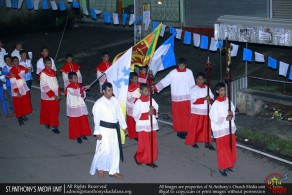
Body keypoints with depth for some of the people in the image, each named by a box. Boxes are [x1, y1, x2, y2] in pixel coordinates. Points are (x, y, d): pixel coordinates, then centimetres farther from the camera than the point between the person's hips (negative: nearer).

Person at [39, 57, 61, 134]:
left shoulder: (53, 72, 8)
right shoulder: (43, 73, -14)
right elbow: (45, 87, -18)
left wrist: (58, 94, 6)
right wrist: (53, 95, -19)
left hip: (55, 96, 6)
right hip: (47, 96, -6)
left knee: (56, 111, 9)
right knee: (50, 111, -1)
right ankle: (54, 127, 8)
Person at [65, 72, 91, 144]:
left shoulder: (79, 85, 6)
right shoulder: (69, 87, -14)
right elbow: (75, 92, -30)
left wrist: (83, 95, -10)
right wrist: (83, 88, -37)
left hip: (81, 106, 6)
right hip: (74, 107, -6)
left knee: (83, 120, 10)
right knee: (75, 122, 3)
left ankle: (83, 134, 24)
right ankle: (77, 136, 12)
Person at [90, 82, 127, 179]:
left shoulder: (115, 100, 4)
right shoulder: (99, 103, -11)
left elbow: (120, 114, 11)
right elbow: (96, 118, -10)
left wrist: (124, 126, 13)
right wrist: (97, 133, -11)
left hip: (114, 129, 6)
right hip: (104, 129, -6)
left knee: (115, 150, 11)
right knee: (105, 150, -7)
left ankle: (113, 171, 24)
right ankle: (100, 168, 17)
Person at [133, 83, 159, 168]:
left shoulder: (151, 100, 2)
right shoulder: (138, 102, -13)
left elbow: (156, 108, 10)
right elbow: (136, 115, -15)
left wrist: (154, 111, -13)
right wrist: (147, 114, -20)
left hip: (152, 124, 5)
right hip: (143, 126, -5)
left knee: (152, 143, 7)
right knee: (143, 144, 2)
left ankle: (150, 160, 17)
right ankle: (138, 157, 26)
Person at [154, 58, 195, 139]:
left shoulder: (189, 72, 0)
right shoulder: (173, 73, -9)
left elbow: (192, 85, 7)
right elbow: (165, 81, -13)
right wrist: (156, 87, -25)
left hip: (186, 98, 2)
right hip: (176, 98, -2)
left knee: (186, 114, 3)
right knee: (177, 114, 1)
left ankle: (185, 130, 15)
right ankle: (179, 131, 10)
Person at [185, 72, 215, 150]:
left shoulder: (207, 88, 7)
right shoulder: (194, 89, -10)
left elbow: (212, 97, 9)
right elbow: (194, 100, -20)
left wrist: (210, 100, -15)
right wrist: (204, 99, -24)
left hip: (206, 111, 5)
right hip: (197, 112, -5)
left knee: (207, 127, 9)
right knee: (195, 127, 2)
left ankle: (207, 142, 18)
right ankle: (193, 141, 17)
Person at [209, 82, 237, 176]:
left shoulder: (228, 101, 1)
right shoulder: (215, 104, -16)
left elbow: (233, 110, 10)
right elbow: (214, 118, -16)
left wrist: (231, 115, -12)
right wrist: (226, 119, -20)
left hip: (230, 128, 6)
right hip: (220, 129, -6)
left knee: (231, 147, 14)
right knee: (222, 148, 3)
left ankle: (229, 165, 31)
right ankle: (222, 167, 15)